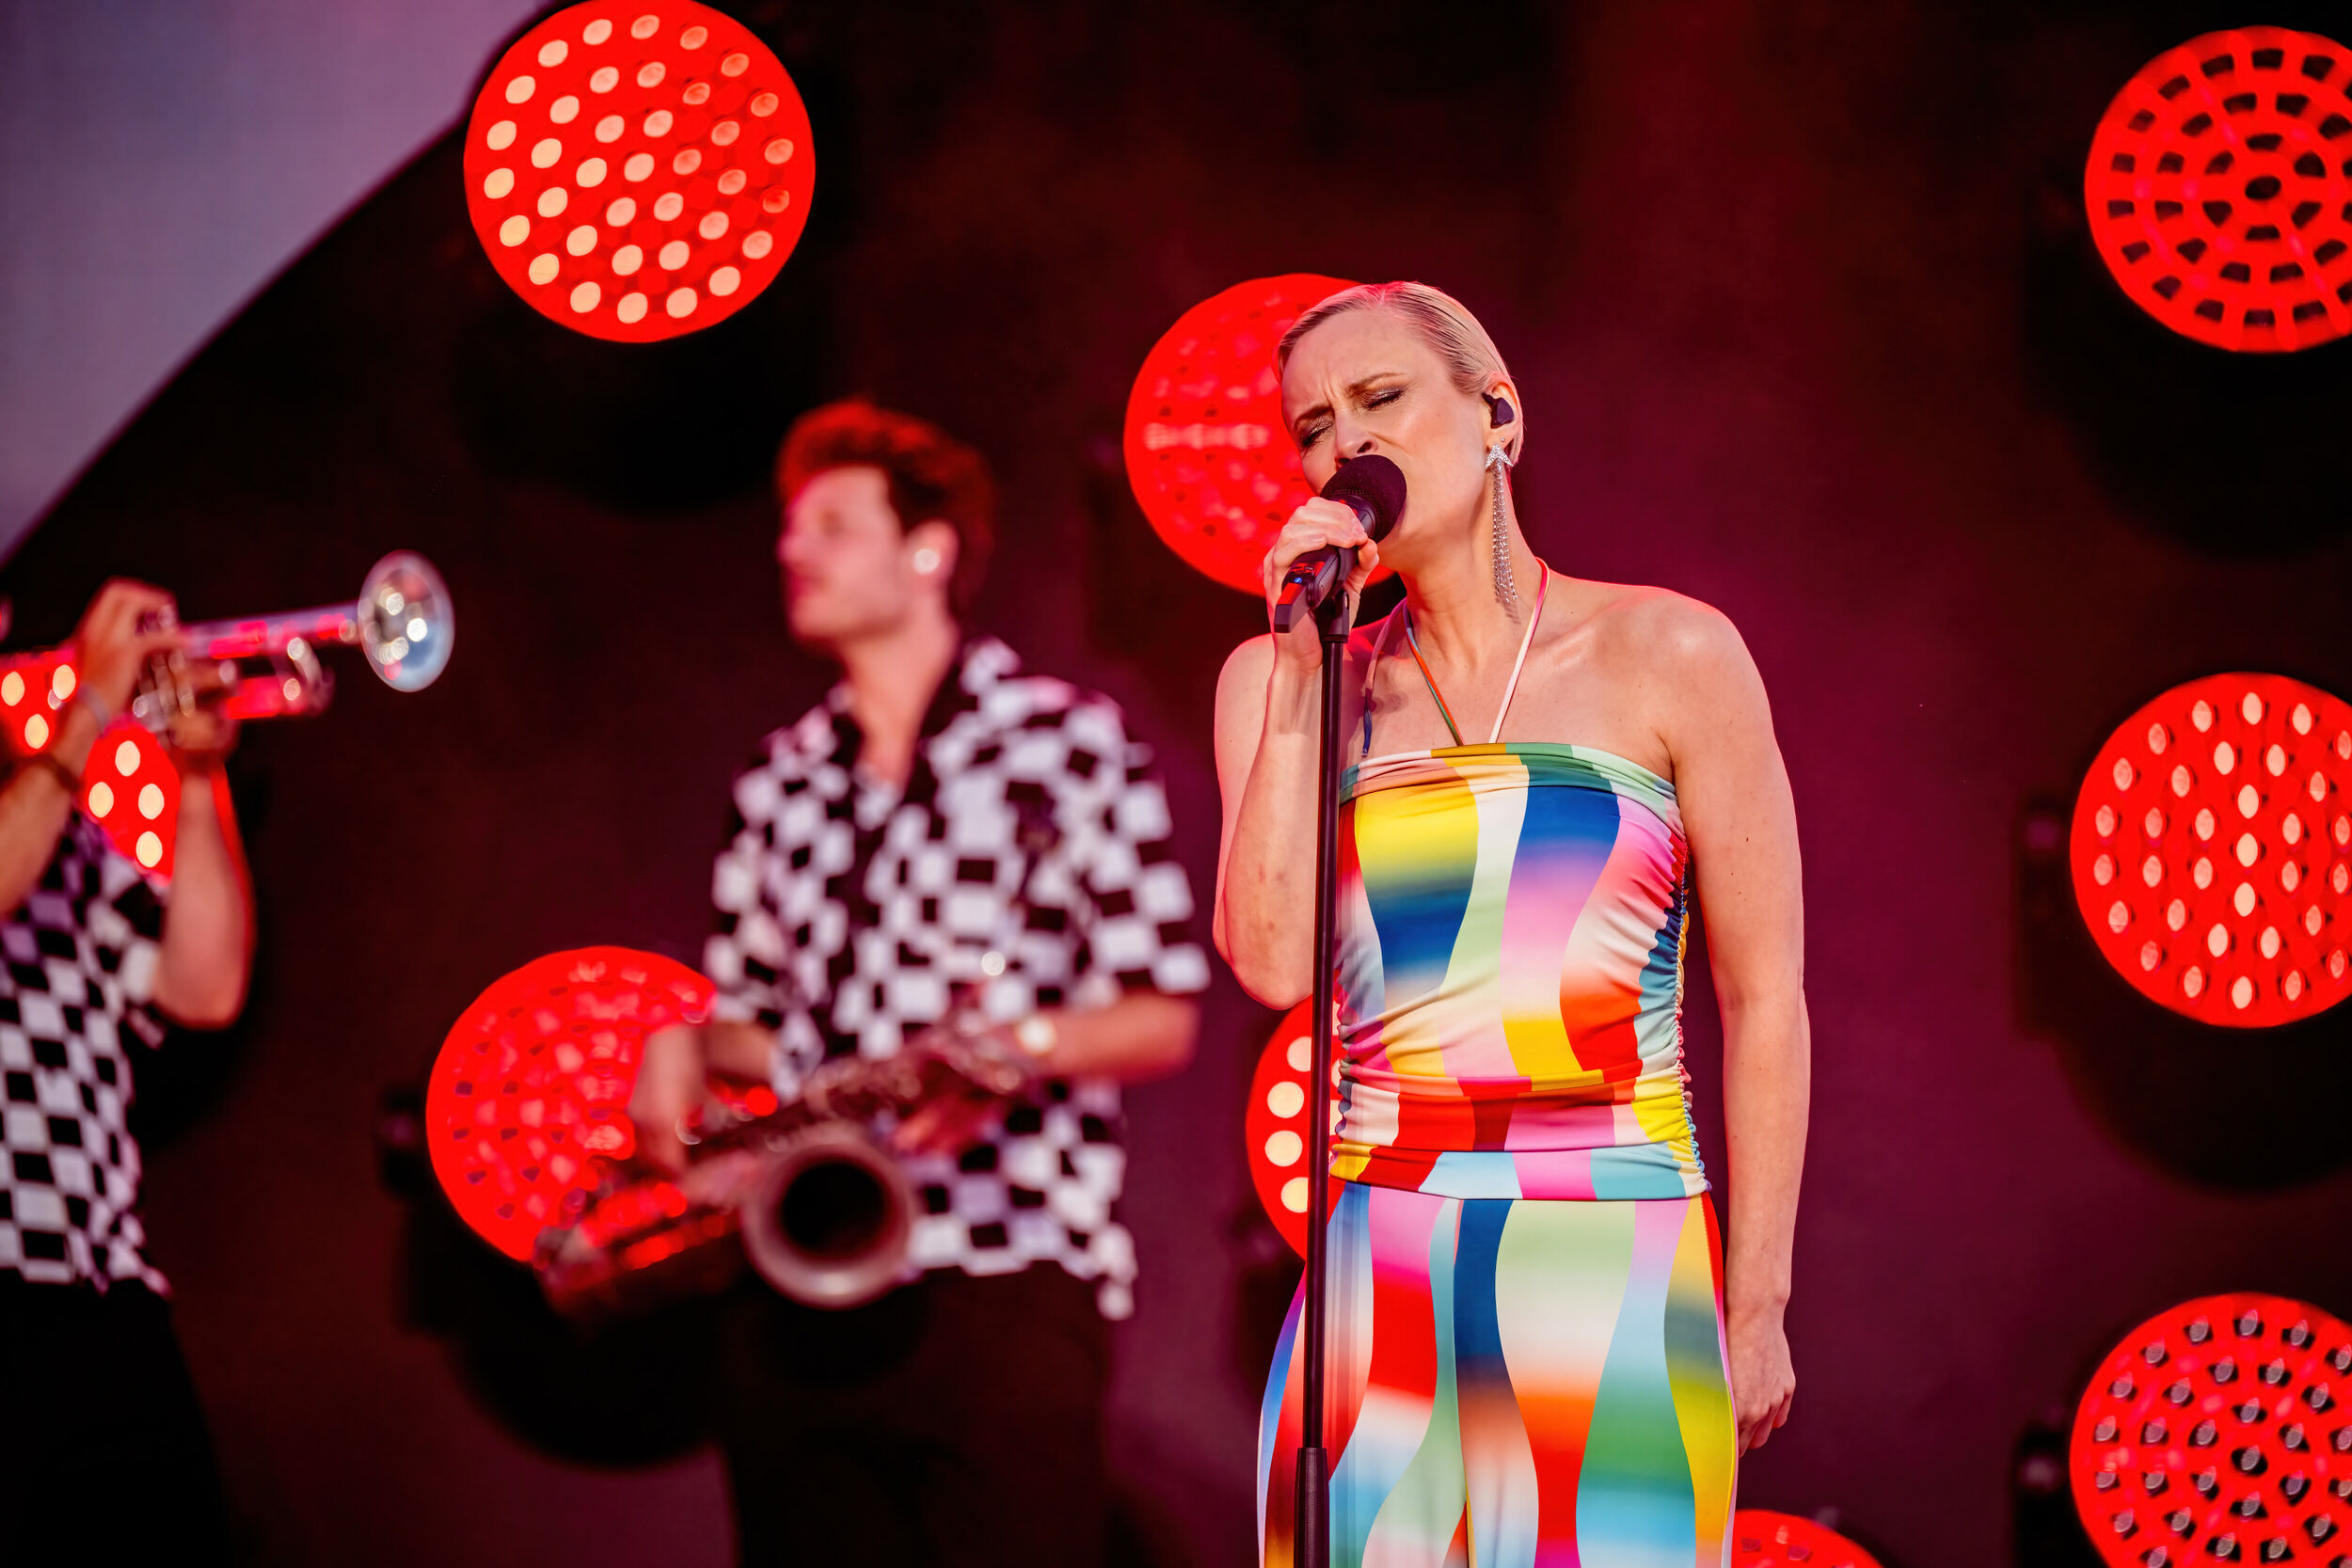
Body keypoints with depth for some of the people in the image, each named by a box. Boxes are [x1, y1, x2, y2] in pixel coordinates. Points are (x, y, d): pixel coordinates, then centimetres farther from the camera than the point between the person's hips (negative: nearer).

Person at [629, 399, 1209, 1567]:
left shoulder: (1064, 741, 2)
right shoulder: (781, 779, 19)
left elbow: (1164, 1021, 0)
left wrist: (1018, 1049, -18)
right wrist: (686, 1045, 4)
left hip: (1004, 1287, -5)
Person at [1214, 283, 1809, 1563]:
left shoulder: (1667, 655, 1)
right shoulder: (1283, 680, 10)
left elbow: (1763, 997, 1)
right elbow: (1271, 961, -5)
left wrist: (1757, 1307, -1)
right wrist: (1301, 674, -5)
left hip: (1615, 1264, -2)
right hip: (1386, 1267, 2)